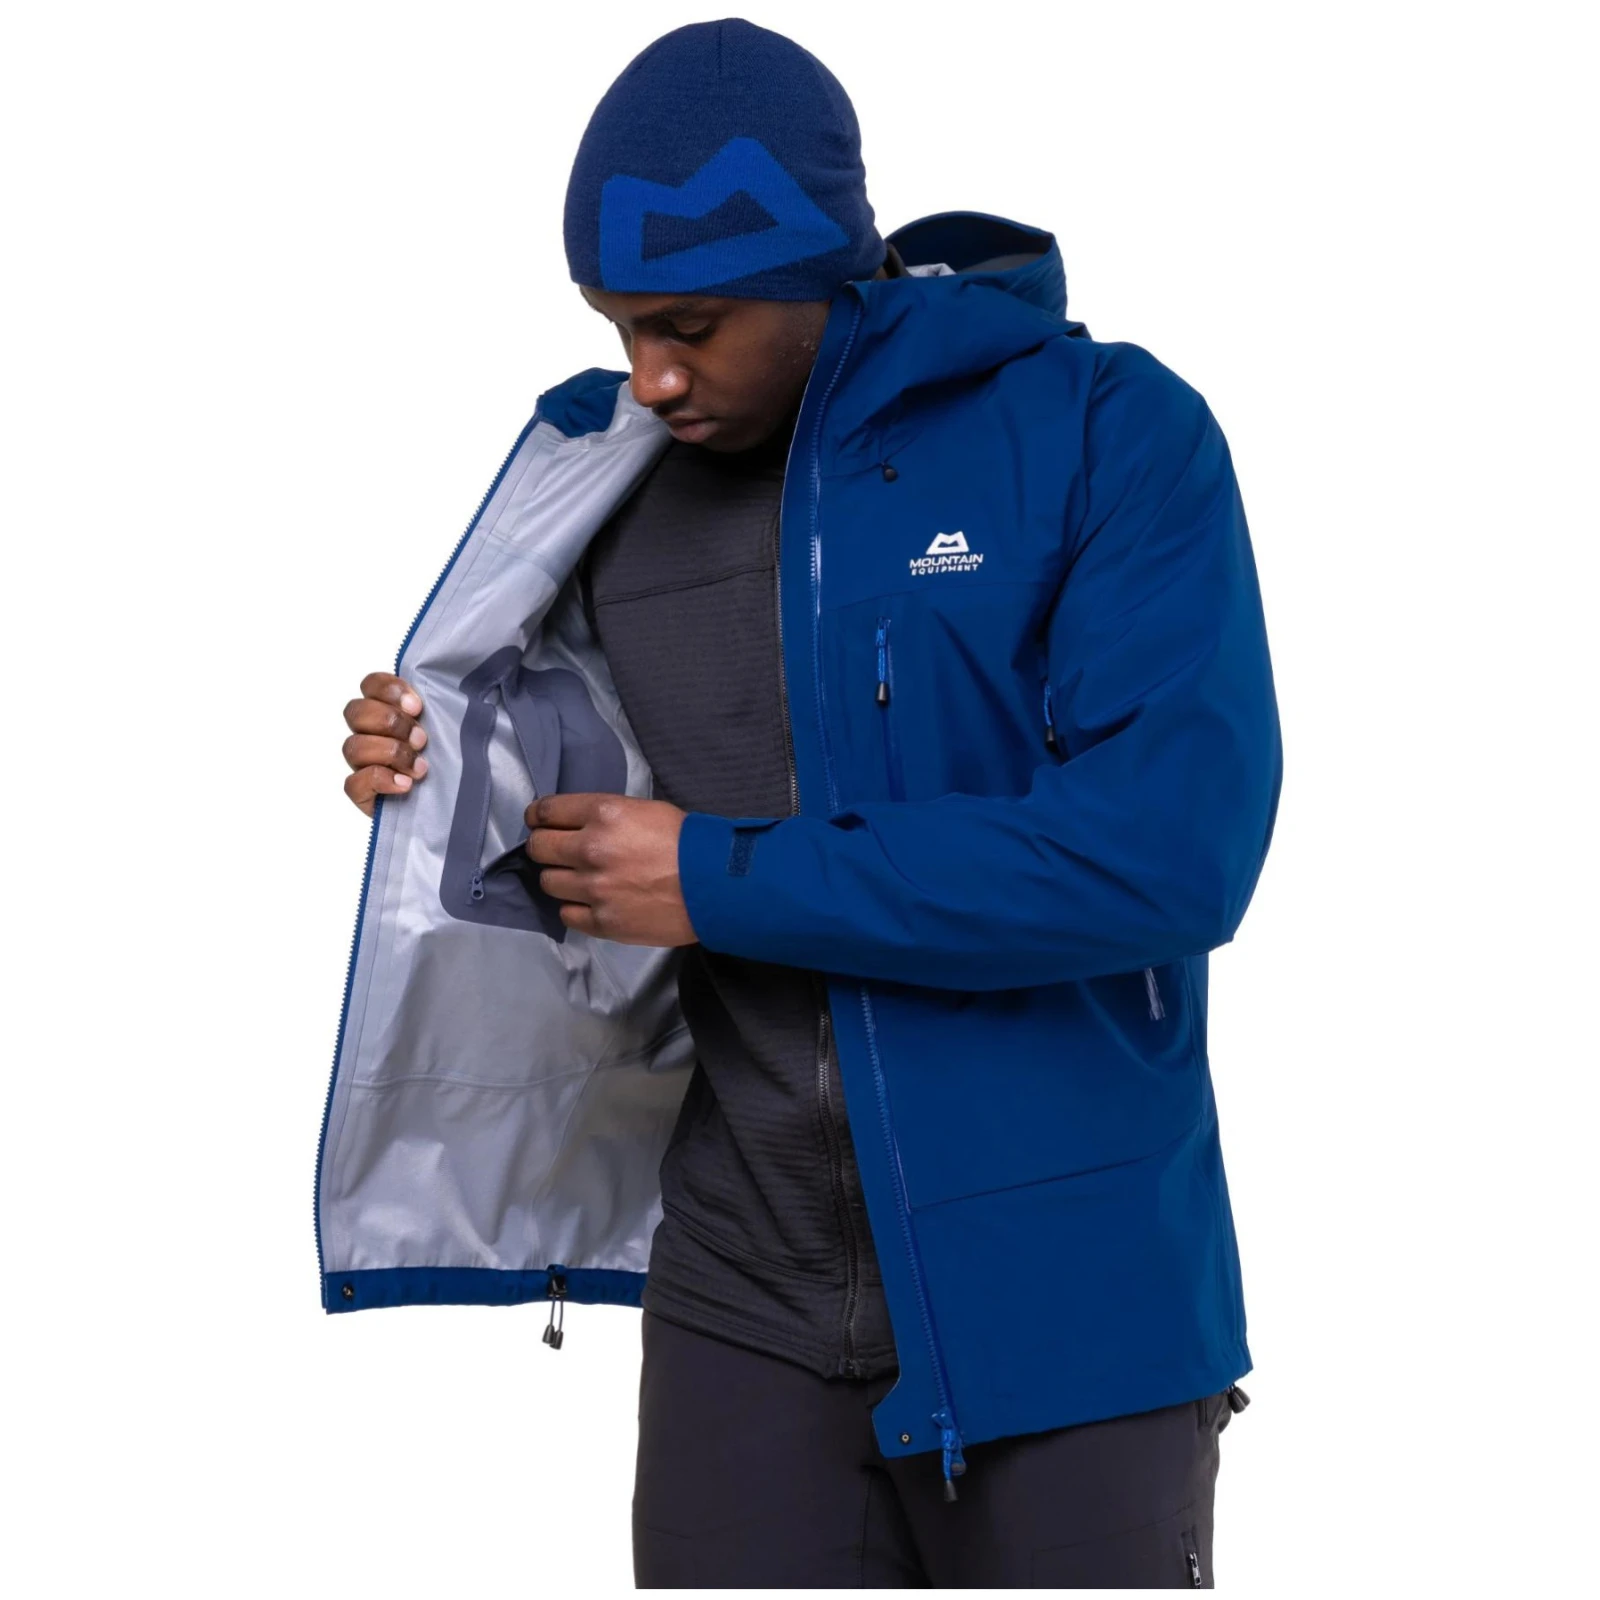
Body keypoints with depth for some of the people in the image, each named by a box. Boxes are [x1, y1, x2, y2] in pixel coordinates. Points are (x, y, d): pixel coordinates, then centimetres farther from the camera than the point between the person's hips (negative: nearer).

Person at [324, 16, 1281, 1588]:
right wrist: (442, 778, -5)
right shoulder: (611, 483, 5)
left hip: (1059, 1294, -4)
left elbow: (1173, 848, -22)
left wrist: (722, 879, -17)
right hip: (746, 1301, 4)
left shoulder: (1107, 429, -11)